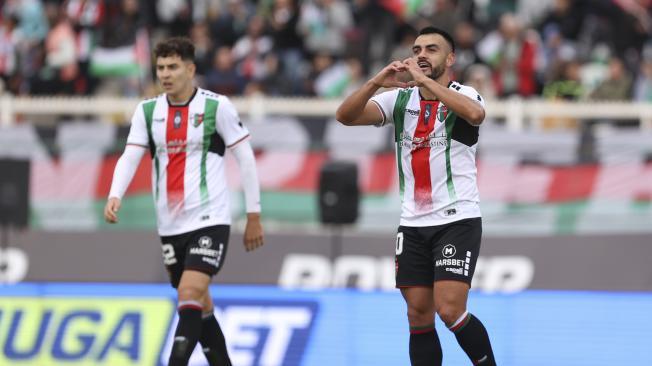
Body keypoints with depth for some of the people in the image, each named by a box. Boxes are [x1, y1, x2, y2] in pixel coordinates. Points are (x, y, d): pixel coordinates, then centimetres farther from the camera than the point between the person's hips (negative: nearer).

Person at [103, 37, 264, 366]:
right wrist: (114, 196, -19)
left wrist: (253, 216, -1)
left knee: (190, 298, -19)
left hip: (209, 219, -5)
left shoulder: (217, 106, -6)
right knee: (199, 306, 12)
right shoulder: (147, 111, 6)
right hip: (170, 225, 5)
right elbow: (130, 157, 0)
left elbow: (245, 157, -1)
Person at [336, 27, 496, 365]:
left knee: (450, 310, -15)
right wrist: (378, 81, -22)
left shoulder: (462, 95, -6)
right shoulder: (400, 99, 6)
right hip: (413, 224, 5)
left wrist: (424, 79, -30)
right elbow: (345, 116, -6)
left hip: (457, 220, -5)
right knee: (418, 315, 4)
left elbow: (475, 113, -31)